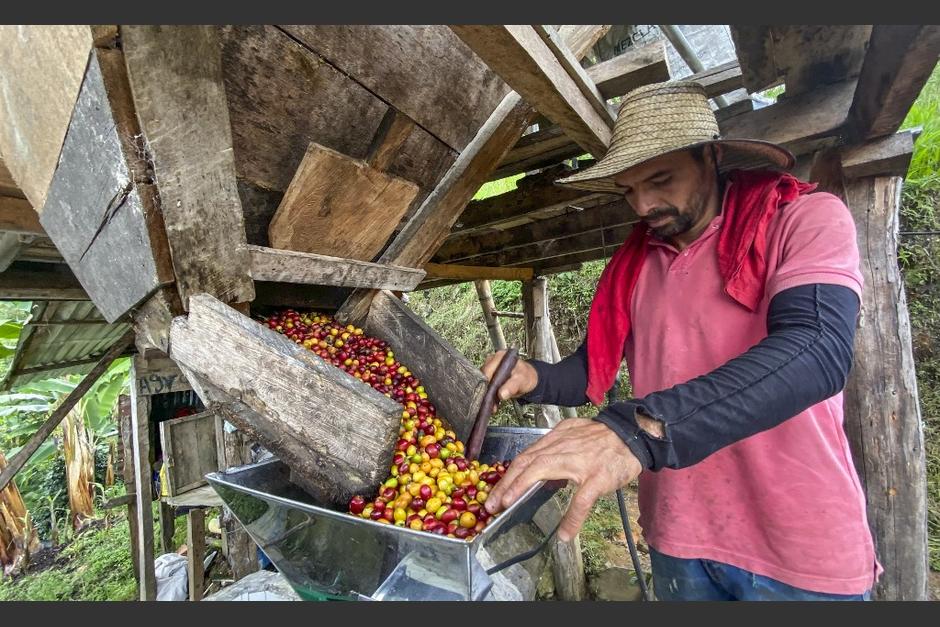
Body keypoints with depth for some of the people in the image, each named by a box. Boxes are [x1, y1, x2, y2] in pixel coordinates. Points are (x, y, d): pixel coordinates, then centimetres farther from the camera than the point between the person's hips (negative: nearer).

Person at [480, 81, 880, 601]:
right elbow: (592, 371, 4)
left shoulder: (807, 220, -10)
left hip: (800, 554, -4)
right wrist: (532, 379, -18)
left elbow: (816, 350, -28)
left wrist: (641, 430, -41)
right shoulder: (632, 264, 3)